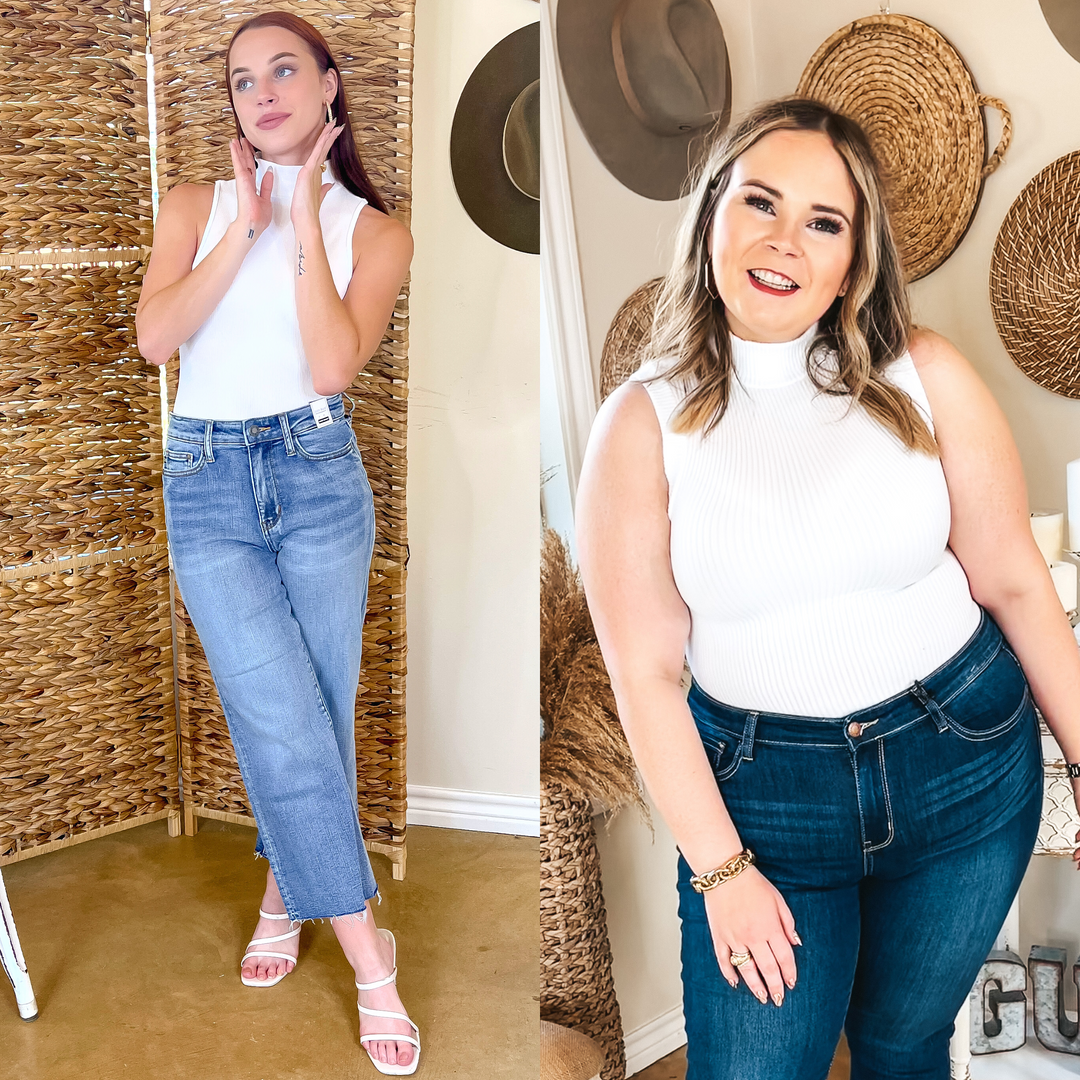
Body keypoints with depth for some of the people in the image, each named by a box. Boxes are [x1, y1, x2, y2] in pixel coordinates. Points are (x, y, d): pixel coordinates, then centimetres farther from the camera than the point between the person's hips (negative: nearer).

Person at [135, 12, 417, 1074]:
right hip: (207, 483, 0)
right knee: (284, 722, -8)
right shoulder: (196, 205, 7)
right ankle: (369, 957, 4)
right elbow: (155, 335, -10)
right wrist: (245, 227, -10)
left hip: (319, 476, 1)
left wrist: (304, 214, -10)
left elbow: (334, 363, -14)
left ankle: (284, 889, 34)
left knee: (312, 717, 6)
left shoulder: (374, 231, 3)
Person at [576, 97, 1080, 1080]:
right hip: (763, 786, -1)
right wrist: (720, 869, -8)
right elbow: (644, 671, -8)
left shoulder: (927, 379, -7)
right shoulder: (642, 426, -10)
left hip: (965, 762, 1)